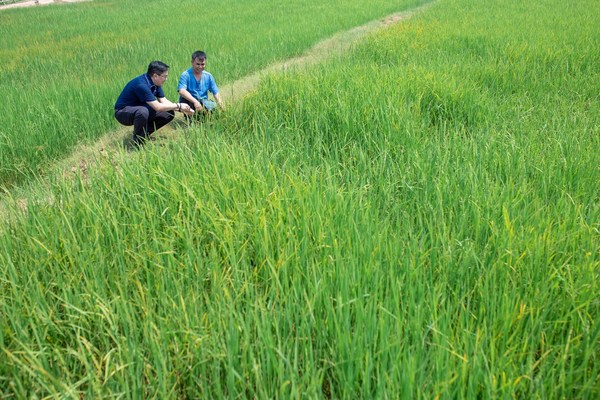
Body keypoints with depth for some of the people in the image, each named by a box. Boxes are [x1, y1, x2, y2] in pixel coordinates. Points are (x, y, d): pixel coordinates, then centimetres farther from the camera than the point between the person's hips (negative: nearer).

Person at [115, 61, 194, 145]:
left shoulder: (155, 83, -4)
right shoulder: (141, 85, -31)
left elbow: (164, 101, 1)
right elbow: (157, 107, -33)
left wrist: (181, 109, -12)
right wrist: (178, 106, -24)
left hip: (139, 109, 9)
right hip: (123, 112, -9)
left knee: (169, 113, -1)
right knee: (142, 111, -41)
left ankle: (144, 133, 9)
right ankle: (138, 141, -17)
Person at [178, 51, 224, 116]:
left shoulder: (208, 76, 7)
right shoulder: (185, 75, -9)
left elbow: (216, 93, 5)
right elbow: (181, 91, -24)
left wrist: (220, 104, -13)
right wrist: (195, 101, -37)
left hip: (204, 103, 3)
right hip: (189, 102, -3)